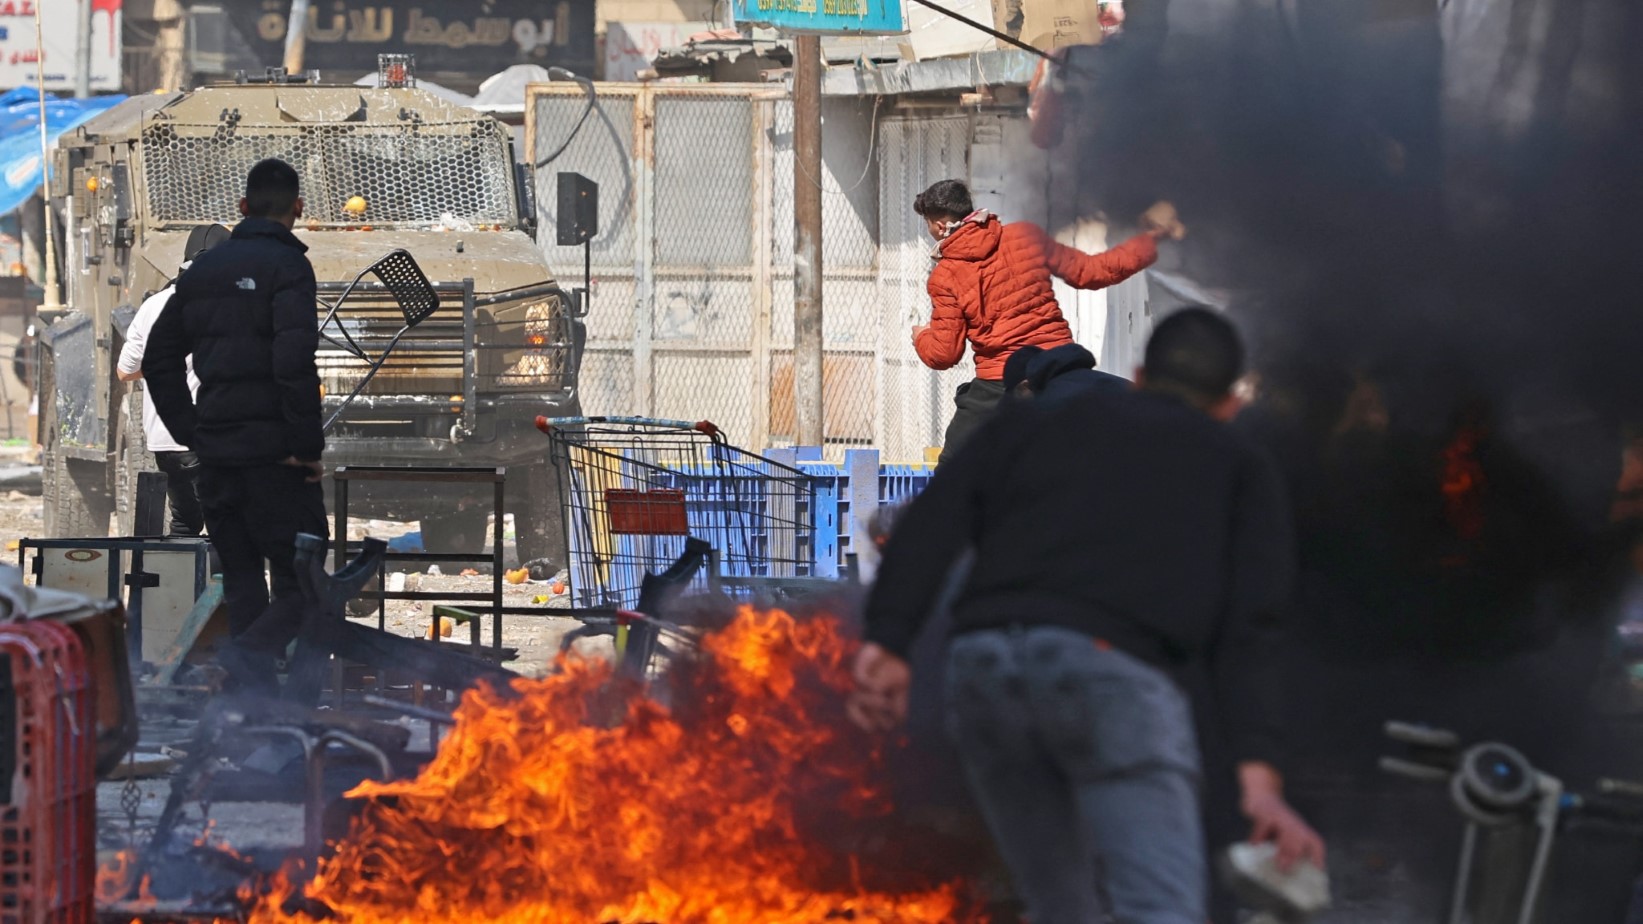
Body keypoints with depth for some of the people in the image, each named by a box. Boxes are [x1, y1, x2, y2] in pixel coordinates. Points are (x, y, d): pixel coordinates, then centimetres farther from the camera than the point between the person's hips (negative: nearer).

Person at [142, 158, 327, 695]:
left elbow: (158, 360, 17)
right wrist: (308, 444, -14)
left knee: (243, 585, 12)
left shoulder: (202, 270, 14)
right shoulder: (286, 266, -8)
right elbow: (294, 362, -21)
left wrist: (190, 431, 17)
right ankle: (248, 652, -26)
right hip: (272, 451, -7)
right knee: (302, 586, -3)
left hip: (215, 451, 7)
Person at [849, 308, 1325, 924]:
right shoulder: (1240, 468, 24)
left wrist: (887, 644, 2)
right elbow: (1248, 629, 8)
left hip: (985, 662, 4)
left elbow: (932, 522, 11)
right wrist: (1258, 774, 0)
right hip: (1110, 667, -4)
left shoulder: (1037, 423, 29)